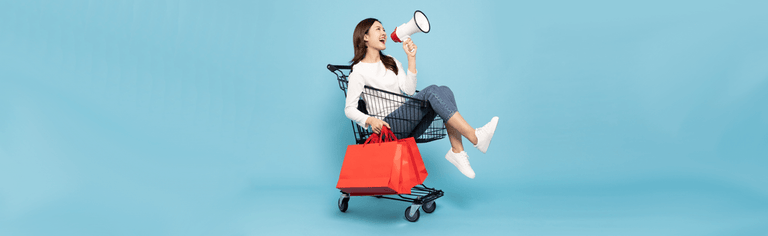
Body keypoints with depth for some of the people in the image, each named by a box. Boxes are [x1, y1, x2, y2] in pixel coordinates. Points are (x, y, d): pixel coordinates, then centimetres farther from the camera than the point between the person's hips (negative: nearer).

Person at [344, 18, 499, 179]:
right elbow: (349, 109, -4)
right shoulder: (359, 71, 1)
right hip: (388, 126, -7)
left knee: (444, 91, -18)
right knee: (432, 91, -26)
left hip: (408, 124, 7)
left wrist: (411, 58, 1)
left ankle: (457, 151, -26)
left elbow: (409, 90, 7)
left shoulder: (391, 62, 22)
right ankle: (476, 137, -34)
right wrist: (370, 120, -22)